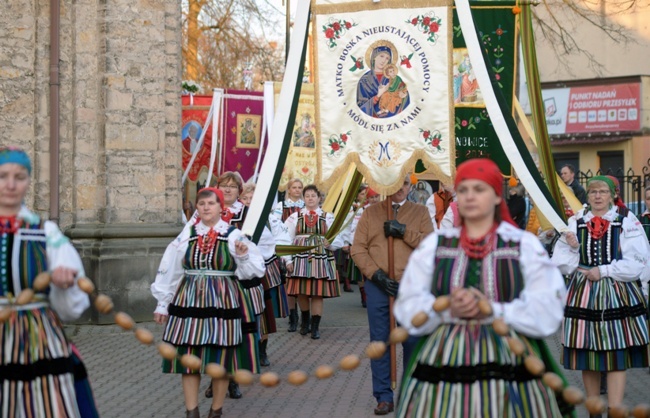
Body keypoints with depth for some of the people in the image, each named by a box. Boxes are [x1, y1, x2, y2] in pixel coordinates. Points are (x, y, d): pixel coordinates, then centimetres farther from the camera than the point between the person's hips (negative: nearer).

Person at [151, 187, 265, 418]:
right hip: (189, 301, 2)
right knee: (188, 358, 2)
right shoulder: (186, 235, 5)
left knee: (221, 358, 3)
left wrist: (243, 256, -22)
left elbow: (253, 270, -3)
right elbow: (168, 271, 8)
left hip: (222, 302, -2)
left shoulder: (233, 235, -1)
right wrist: (162, 303, 7)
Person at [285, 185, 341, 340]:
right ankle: (305, 321, 29)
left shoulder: (328, 217, 7)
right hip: (300, 257, 1)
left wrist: (330, 244, -16)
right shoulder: (295, 217, 7)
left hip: (321, 258, 0)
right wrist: (288, 260, -3)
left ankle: (315, 327, 6)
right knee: (301, 292, 4)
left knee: (318, 293, -2)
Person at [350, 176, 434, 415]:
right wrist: (376, 273, -10)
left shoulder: (420, 212, 8)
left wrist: (404, 231, -15)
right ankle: (384, 397, 7)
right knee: (380, 341, 1)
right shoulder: (370, 212, 8)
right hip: (378, 286, 0)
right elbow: (357, 249, 1)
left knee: (413, 341, 4)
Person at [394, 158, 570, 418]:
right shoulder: (434, 245, 8)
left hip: (509, 369, -1)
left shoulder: (525, 245, 3)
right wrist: (447, 310, -15)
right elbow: (408, 306, 3)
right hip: (445, 368, 1)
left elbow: (548, 309, -5)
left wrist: (492, 311, -16)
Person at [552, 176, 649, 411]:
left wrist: (603, 271, -12)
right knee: (587, 357, 7)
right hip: (583, 293, 3)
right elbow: (560, 262, 7)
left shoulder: (627, 221, -1)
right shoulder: (575, 222, 8)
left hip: (617, 294, -3)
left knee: (616, 356, -3)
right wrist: (573, 248, -12)